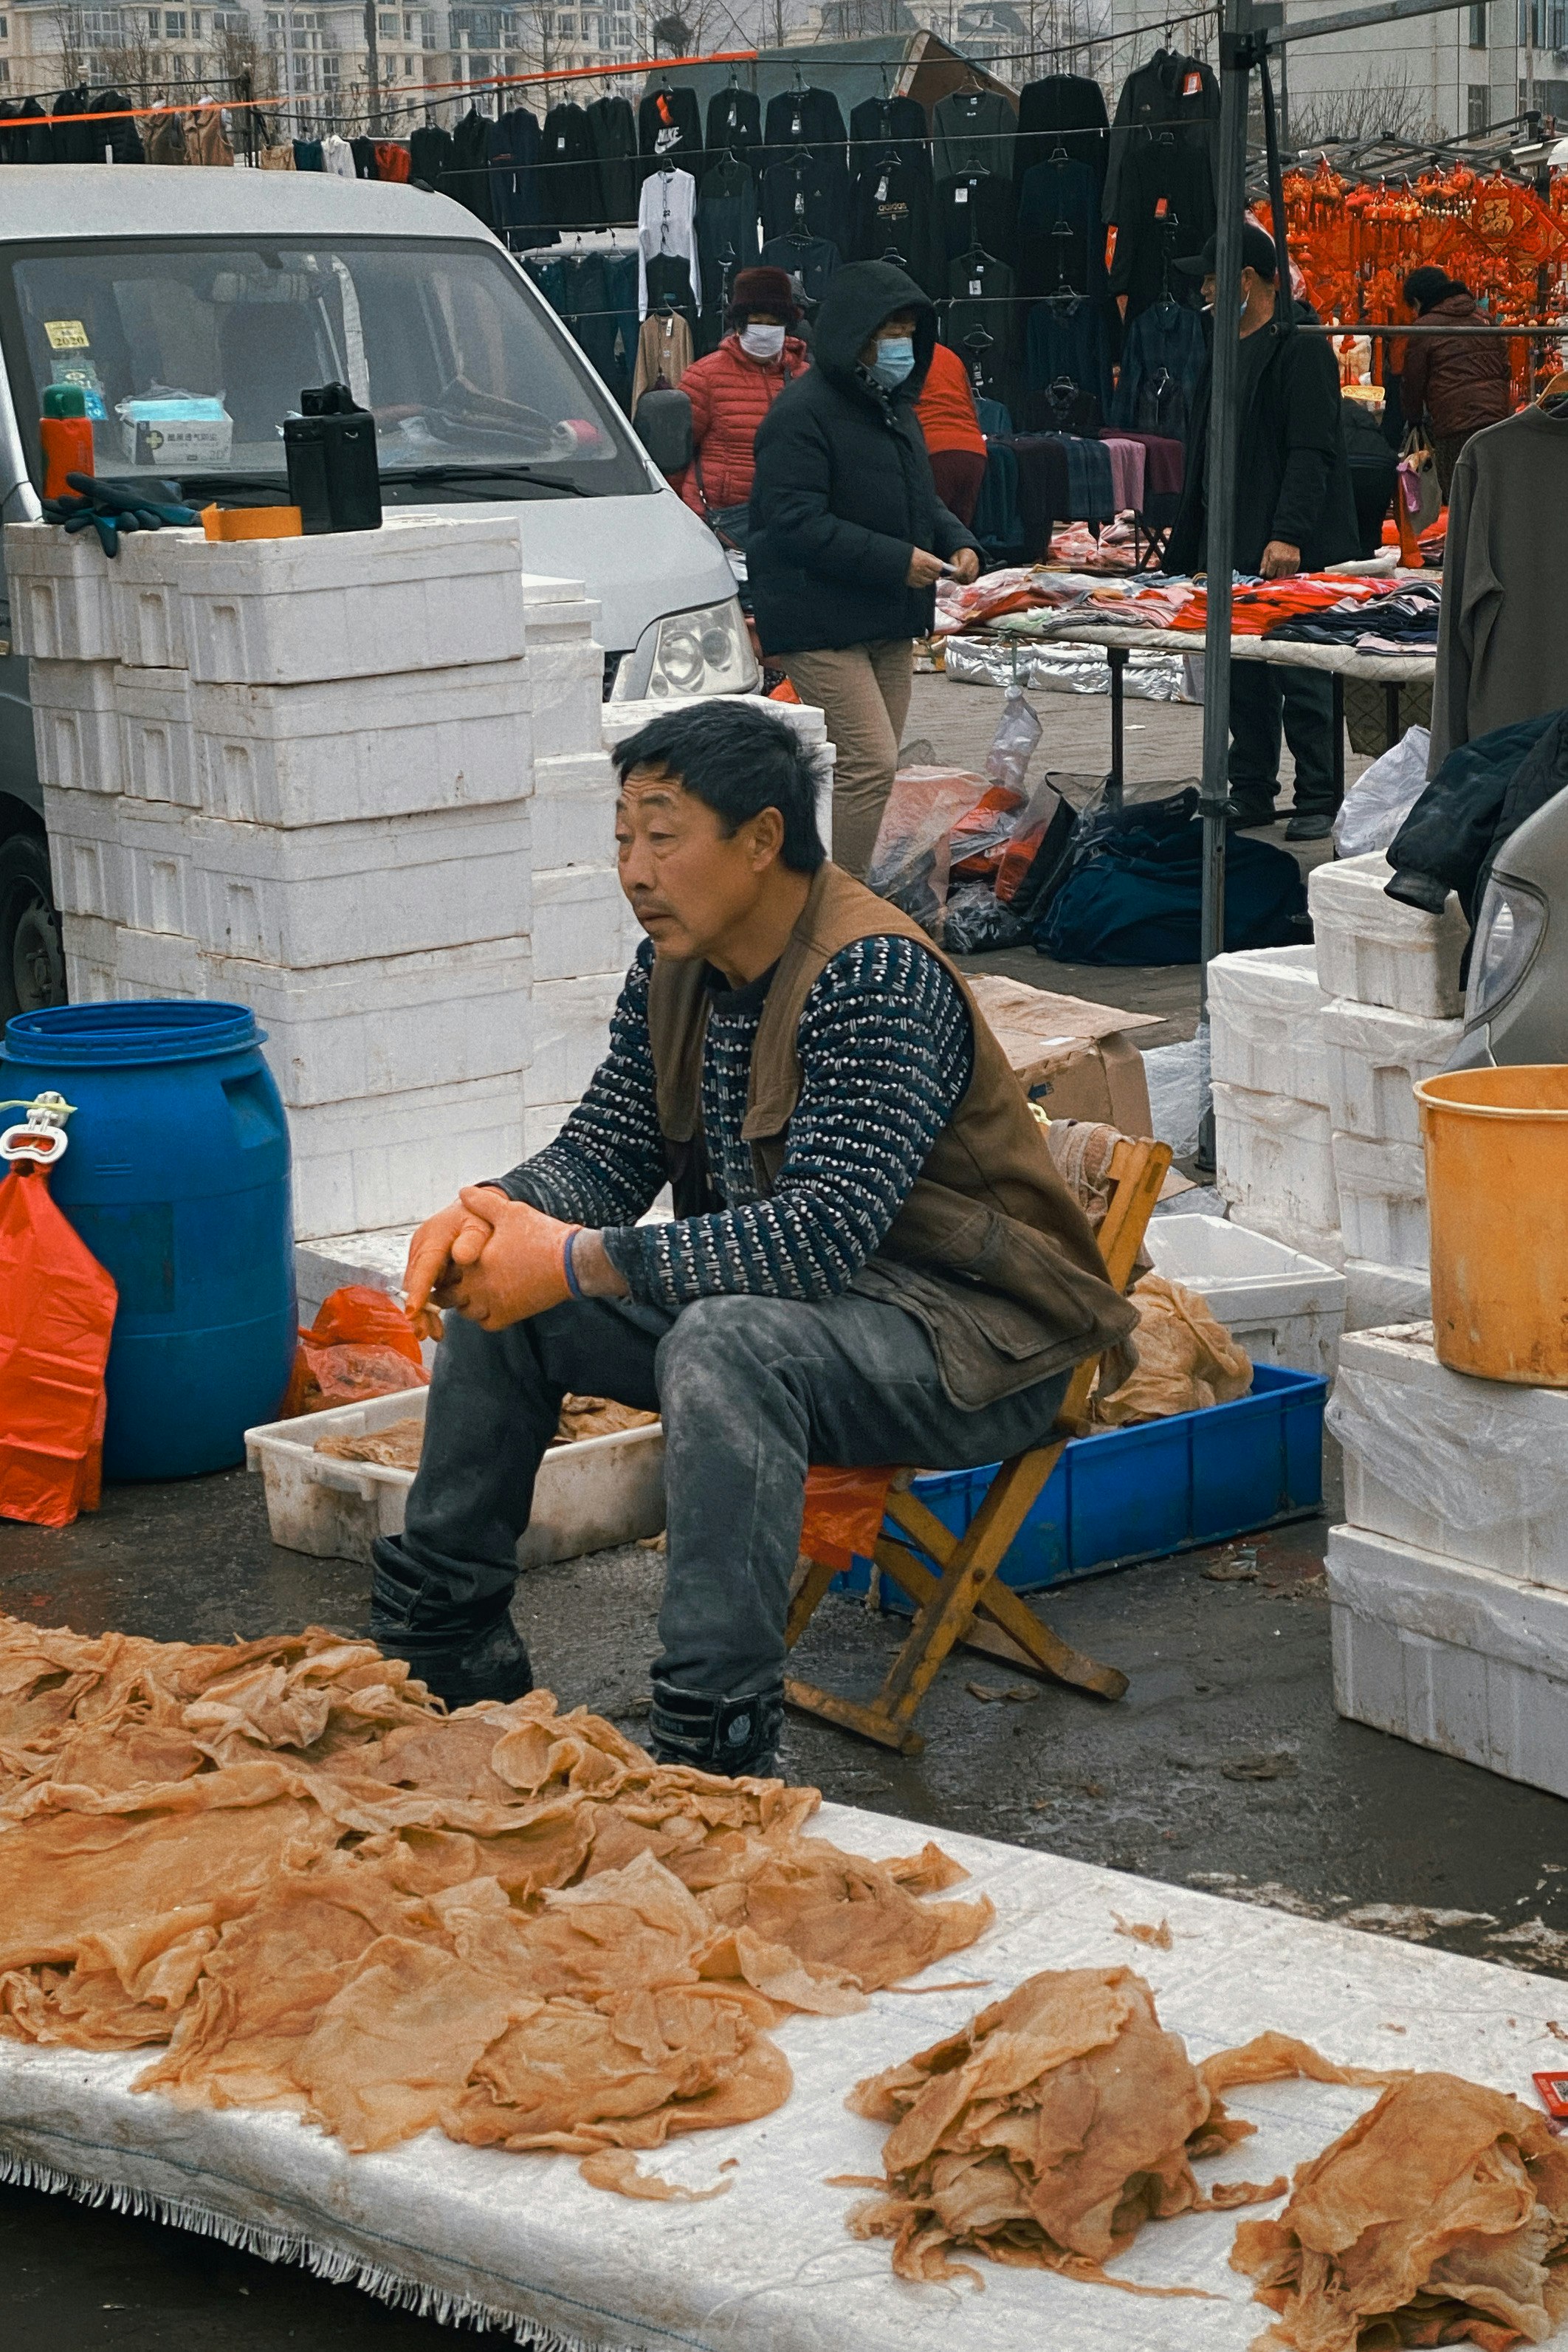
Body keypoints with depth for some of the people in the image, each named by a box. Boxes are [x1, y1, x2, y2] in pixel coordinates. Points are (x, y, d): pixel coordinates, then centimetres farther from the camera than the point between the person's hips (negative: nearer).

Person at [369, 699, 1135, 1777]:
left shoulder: (877, 977, -25)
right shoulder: (676, 967, 2)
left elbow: (822, 1235, -32)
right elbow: (607, 1149, 7)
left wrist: (579, 1263, -33)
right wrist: (493, 1213, -16)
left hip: (972, 1341, -9)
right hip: (769, 1286, 9)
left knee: (724, 1345, -37)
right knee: (496, 1287, 1)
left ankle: (714, 1745, -31)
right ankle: (443, 1637, 13)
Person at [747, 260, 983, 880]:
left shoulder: (893, 407, 17)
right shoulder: (803, 412, -14)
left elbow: (919, 498, 28)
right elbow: (796, 522, -22)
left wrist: (958, 543, 6)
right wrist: (895, 561, -23)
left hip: (890, 625, 9)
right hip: (821, 625, -9)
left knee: (873, 766, 11)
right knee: (868, 763, -16)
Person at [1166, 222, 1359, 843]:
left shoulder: (1300, 348, -9)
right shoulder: (1224, 354, 19)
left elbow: (1312, 450, -17)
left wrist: (1289, 535, -26)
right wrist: (1183, 545, 20)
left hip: (1293, 555, -9)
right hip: (1231, 548, 9)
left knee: (1301, 679, -5)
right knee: (1242, 679, 10)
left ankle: (1317, 801, 1)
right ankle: (1251, 793, 18)